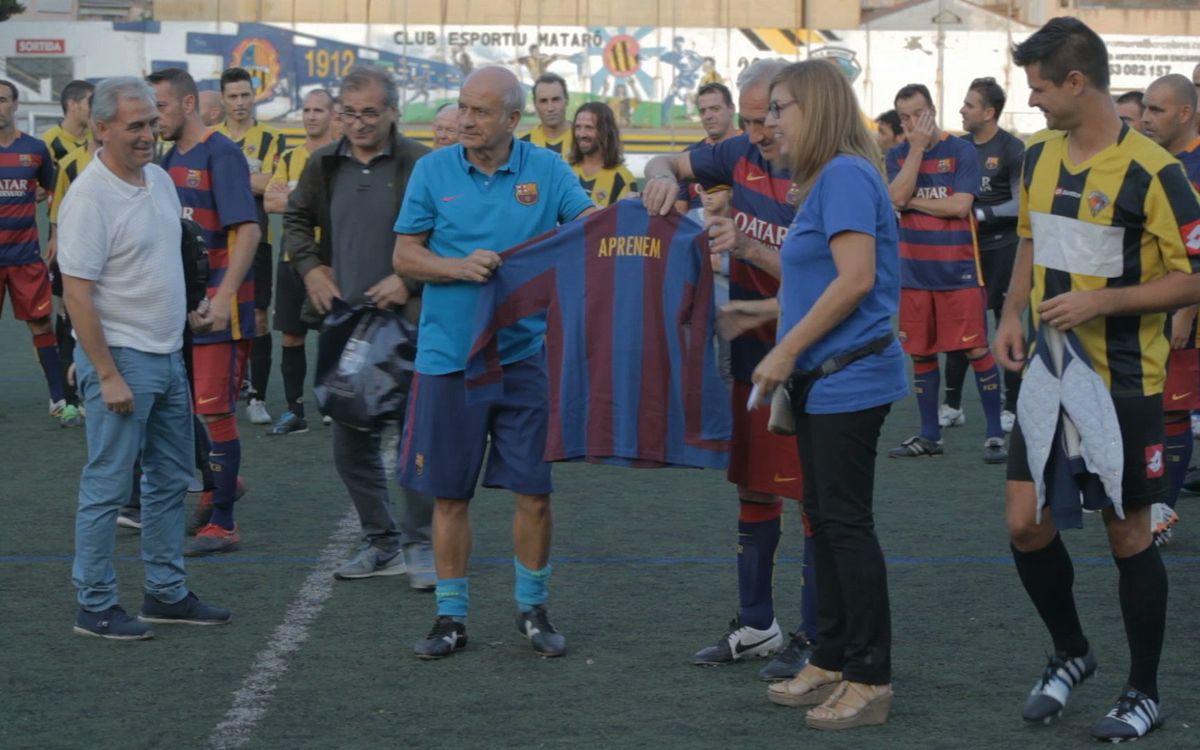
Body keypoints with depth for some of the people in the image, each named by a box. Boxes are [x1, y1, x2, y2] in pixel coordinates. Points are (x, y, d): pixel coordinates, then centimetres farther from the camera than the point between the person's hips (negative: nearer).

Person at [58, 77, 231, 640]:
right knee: (106, 488, -2)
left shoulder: (159, 180, 8)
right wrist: (108, 377, -21)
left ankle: (166, 593, 24)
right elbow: (77, 293, -20)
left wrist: (188, 311, 14)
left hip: (168, 355, 9)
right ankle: (95, 608, 6)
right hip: (121, 358, -9)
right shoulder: (90, 199, -18)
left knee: (170, 481, 14)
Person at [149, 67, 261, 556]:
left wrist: (223, 298, -26)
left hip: (218, 307, -8)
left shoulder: (221, 154, -12)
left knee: (214, 410, -5)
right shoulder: (172, 157, 13)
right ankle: (218, 485, 32)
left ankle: (222, 524, 2)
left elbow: (248, 230, -19)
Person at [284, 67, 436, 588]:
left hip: (407, 320, -5)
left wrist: (408, 281, -14)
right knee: (350, 442, 10)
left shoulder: (421, 165, -9)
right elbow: (296, 220, 22)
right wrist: (310, 267, 6)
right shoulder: (324, 164, 7)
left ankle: (418, 545, 10)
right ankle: (381, 542, 23)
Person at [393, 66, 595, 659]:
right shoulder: (433, 170, 1)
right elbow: (404, 256, 1)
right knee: (449, 494, 6)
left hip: (527, 352, 0)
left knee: (535, 491, 3)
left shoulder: (546, 169, 1)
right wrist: (461, 266, -16)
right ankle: (451, 616, 18)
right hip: (449, 354, 0)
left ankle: (532, 608, 21)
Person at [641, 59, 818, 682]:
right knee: (753, 490, 15)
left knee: (815, 496, -1)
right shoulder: (743, 155, 4)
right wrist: (663, 178, -8)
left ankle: (815, 637, 6)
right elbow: (669, 164, 16)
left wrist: (747, 246, -28)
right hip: (750, 353, 7)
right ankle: (756, 625, 25)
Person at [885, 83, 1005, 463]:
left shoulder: (961, 151, -4)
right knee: (921, 352, 10)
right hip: (914, 272, 4)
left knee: (976, 350, -5)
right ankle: (929, 435, 21)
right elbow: (896, 197, -11)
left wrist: (912, 201, -7)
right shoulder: (898, 155, 7)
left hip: (958, 270, -4)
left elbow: (960, 204, -15)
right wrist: (917, 146, -13)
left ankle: (995, 433, 3)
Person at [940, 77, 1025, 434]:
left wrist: (981, 214, -16)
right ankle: (952, 403, 14)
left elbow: (1021, 204, -14)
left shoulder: (1012, 150, -10)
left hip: (1002, 248, -5)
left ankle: (1012, 406, 9)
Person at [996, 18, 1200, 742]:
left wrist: (1099, 302, -22)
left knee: (1129, 534, 4)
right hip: (1048, 373, 6)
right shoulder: (1039, 155, 5)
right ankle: (1072, 654, 27)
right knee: (1026, 523, 3)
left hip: (1123, 383, -6)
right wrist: (1014, 314, 5)